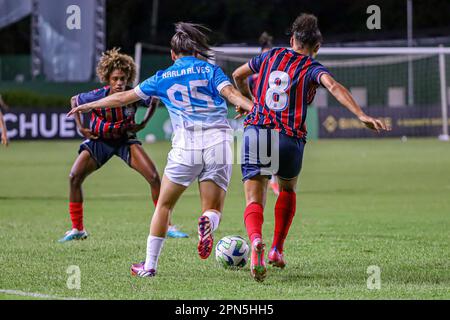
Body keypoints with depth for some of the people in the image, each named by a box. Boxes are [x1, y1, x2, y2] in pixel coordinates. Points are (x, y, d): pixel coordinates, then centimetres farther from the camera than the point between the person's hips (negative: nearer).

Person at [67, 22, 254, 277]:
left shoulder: (164, 78, 15)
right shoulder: (210, 70, 11)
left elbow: (123, 98, 22)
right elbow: (231, 94, -8)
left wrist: (88, 105, 34)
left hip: (186, 147, 0)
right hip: (219, 143, 0)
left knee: (164, 205, 16)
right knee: (214, 208, 8)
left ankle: (150, 264, 13)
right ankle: (208, 222, -30)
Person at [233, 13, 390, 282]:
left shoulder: (271, 56, 17)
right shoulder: (312, 68, 4)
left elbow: (238, 75, 32)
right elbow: (334, 86, -17)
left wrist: (248, 101, 50)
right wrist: (362, 116, -26)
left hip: (256, 132, 1)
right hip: (290, 139, -1)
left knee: (254, 201, -3)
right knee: (288, 189, 29)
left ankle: (256, 241, -34)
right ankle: (277, 250, 30)